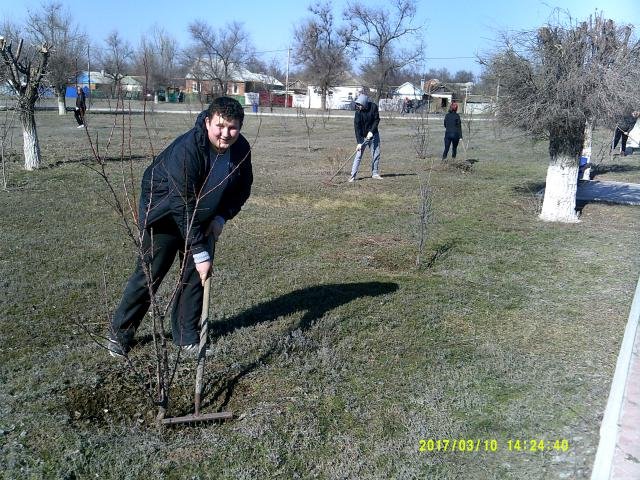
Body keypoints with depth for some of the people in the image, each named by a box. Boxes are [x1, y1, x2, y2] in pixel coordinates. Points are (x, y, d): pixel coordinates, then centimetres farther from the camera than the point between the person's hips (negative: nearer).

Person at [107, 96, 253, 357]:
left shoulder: (241, 149, -14)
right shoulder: (187, 149, -35)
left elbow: (243, 188, 3)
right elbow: (183, 207, -36)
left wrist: (221, 217, -11)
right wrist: (199, 252, -35)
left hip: (203, 218, 6)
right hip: (164, 215, -5)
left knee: (196, 275, 4)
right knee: (149, 274, -1)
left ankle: (186, 335, 20)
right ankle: (120, 332, 17)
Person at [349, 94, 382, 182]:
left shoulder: (373, 107, -11)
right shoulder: (358, 112, -16)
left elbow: (377, 120, -5)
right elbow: (357, 127, -18)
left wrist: (371, 131, -17)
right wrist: (359, 142, -24)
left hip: (373, 134, 3)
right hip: (362, 136, -2)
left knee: (376, 155, 5)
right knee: (358, 155, -8)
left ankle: (375, 173, 19)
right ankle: (353, 175, -7)